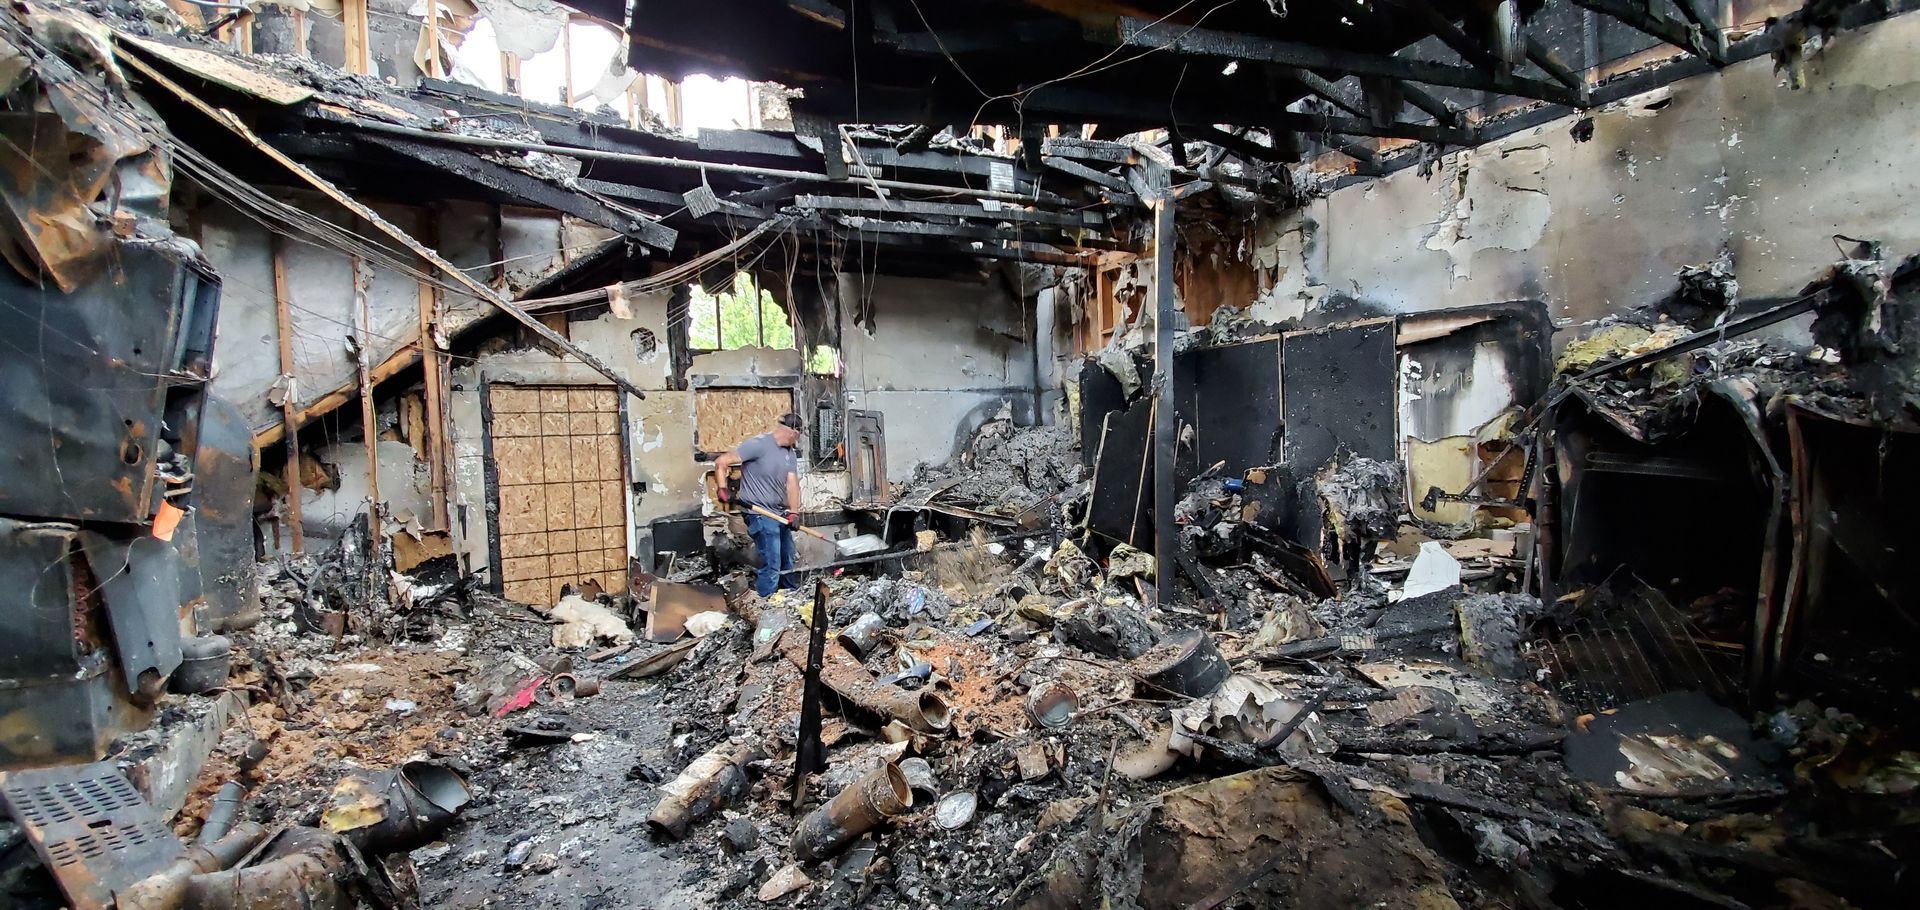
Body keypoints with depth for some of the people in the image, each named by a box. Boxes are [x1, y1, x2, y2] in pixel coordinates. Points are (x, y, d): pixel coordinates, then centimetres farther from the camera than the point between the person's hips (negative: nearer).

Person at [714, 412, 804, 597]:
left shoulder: (789, 453, 8)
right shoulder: (758, 444, -16)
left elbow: (792, 483, -1)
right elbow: (721, 462, -15)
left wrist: (794, 512, -14)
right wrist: (723, 489, -24)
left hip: (780, 513, 8)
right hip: (760, 514, -8)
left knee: (787, 560, 22)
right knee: (772, 566, -11)